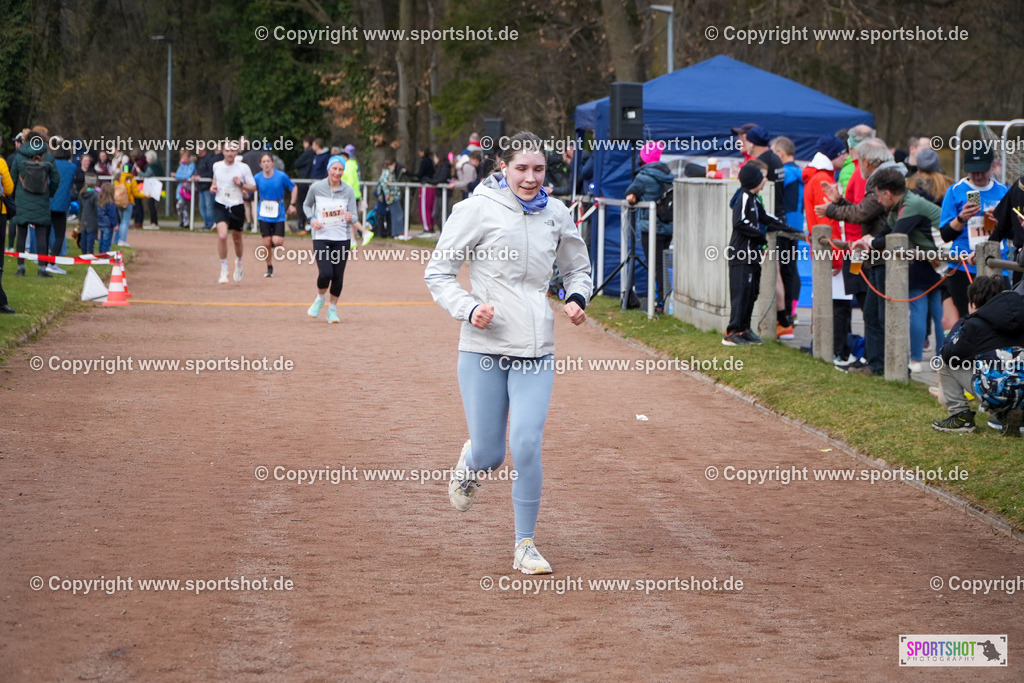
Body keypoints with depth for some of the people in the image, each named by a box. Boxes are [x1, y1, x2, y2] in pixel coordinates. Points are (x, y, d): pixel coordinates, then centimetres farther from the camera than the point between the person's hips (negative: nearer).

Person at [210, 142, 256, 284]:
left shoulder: (243, 168, -4)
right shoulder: (216, 166, 4)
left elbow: (253, 188, 0)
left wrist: (241, 184, -17)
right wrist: (213, 187, 5)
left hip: (237, 207, 0)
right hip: (220, 206, 0)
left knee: (237, 239, 12)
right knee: (222, 235, -20)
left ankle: (238, 263, 43)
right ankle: (223, 270, -9)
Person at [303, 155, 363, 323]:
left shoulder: (348, 191, -2)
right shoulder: (316, 187, -3)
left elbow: (354, 218, -3)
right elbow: (307, 205, 13)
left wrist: (351, 218, -27)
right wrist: (311, 219, -5)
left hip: (342, 238, 1)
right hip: (321, 237, -1)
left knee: (338, 276, 2)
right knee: (326, 273, -16)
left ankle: (333, 309, 23)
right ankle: (320, 298, 16)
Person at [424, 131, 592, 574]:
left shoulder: (556, 215, 7)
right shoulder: (479, 209, -5)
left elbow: (578, 269, 23)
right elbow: (437, 273, -1)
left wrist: (576, 298, 1)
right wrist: (468, 308, -18)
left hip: (535, 352, 2)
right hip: (484, 347, -2)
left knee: (527, 445, -10)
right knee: (489, 454, 2)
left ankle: (525, 546, 5)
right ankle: (469, 463, 41)